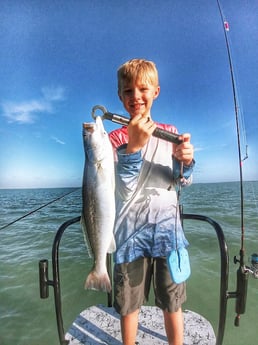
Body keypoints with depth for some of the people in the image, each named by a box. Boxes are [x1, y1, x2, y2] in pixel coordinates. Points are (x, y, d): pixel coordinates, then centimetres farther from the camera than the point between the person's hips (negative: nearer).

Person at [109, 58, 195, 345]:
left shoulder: (170, 132, 4)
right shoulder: (115, 138, -2)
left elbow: (183, 181, 0)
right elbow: (126, 189, -13)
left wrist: (185, 161, -21)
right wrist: (133, 146, -27)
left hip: (167, 228, 1)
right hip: (131, 231, -1)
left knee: (173, 303, 15)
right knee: (129, 304, 16)